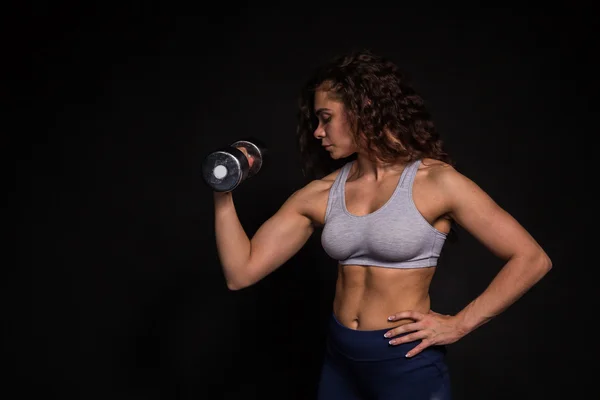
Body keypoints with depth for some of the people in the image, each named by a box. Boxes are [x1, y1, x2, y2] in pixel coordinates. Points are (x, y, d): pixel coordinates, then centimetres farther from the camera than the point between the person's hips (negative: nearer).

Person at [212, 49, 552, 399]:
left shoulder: (435, 180, -12)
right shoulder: (321, 193, 0)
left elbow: (532, 260, -12)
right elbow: (241, 273, 0)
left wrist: (458, 325, -13)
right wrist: (224, 193, -8)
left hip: (408, 365, -4)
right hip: (339, 361, 5)